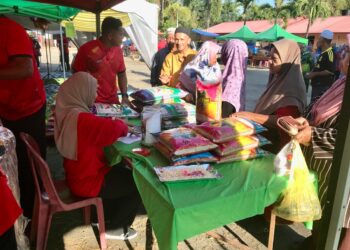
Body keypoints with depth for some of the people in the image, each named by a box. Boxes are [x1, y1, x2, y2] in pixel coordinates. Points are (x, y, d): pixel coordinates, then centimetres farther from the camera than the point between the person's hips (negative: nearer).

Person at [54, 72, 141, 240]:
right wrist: (121, 124, -8)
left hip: (78, 175, 9)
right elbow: (114, 129, -31)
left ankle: (103, 216, 32)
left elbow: (98, 128, 13)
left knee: (123, 173, 23)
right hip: (87, 182, -9)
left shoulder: (66, 112, 0)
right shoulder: (81, 119, -31)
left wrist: (112, 123, -3)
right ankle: (115, 227, 17)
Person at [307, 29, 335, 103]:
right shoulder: (323, 54, 16)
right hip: (317, 86, 10)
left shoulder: (329, 54, -14)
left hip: (323, 87, -10)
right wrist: (312, 74, 11)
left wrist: (314, 74, -18)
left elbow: (330, 71, -24)